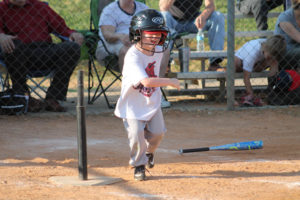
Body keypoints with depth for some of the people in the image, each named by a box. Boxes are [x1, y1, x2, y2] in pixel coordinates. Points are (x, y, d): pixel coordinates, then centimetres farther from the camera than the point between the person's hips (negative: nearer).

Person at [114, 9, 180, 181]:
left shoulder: (158, 50, -4)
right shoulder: (133, 57, -29)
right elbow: (147, 81, -40)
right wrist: (170, 82, -33)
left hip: (152, 101, 6)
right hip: (133, 105, -6)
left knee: (157, 132, -1)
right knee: (137, 135, -18)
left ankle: (149, 151, 34)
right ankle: (139, 165, 8)